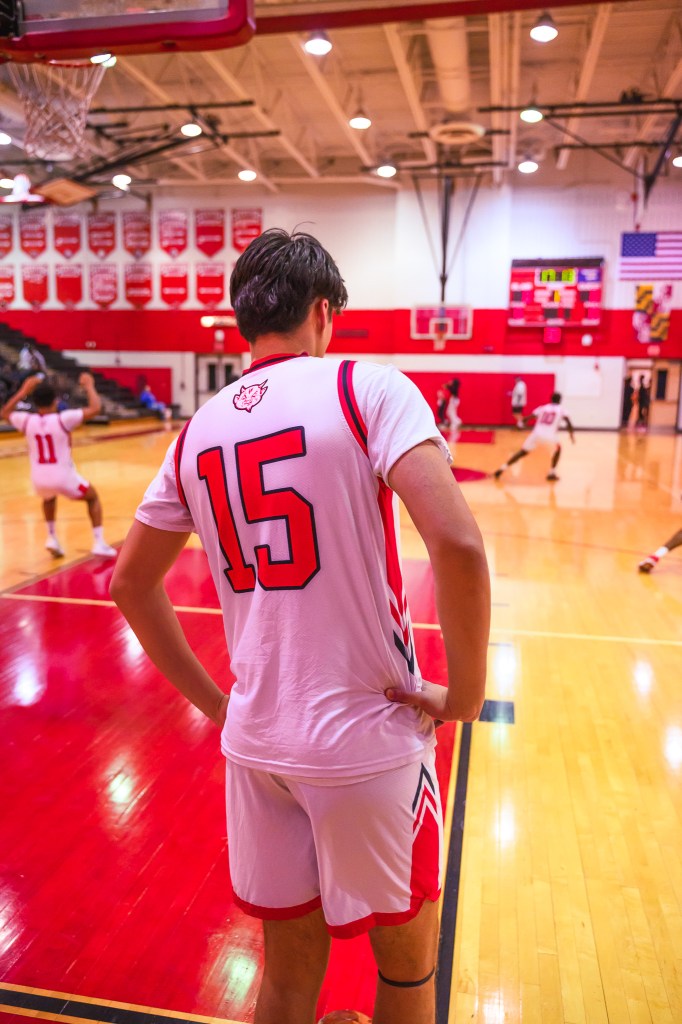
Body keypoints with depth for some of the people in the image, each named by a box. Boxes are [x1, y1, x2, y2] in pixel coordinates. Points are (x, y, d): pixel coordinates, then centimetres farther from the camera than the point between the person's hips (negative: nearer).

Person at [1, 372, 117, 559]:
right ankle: (99, 543, 8)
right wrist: (89, 386, 1)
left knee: (49, 498, 40)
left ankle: (51, 537, 28)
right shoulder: (63, 419, -12)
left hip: (39, 479, 4)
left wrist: (23, 391, 24)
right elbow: (95, 408, -14)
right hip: (64, 476, -4)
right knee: (93, 497, 21)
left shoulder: (27, 421, -1)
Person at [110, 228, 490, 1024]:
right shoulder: (367, 387, -10)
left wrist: (213, 701, 15)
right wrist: (464, 692, -9)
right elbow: (457, 544, -23)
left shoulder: (198, 430, 5)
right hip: (366, 737, -4)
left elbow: (129, 582, 12)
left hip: (254, 742, 5)